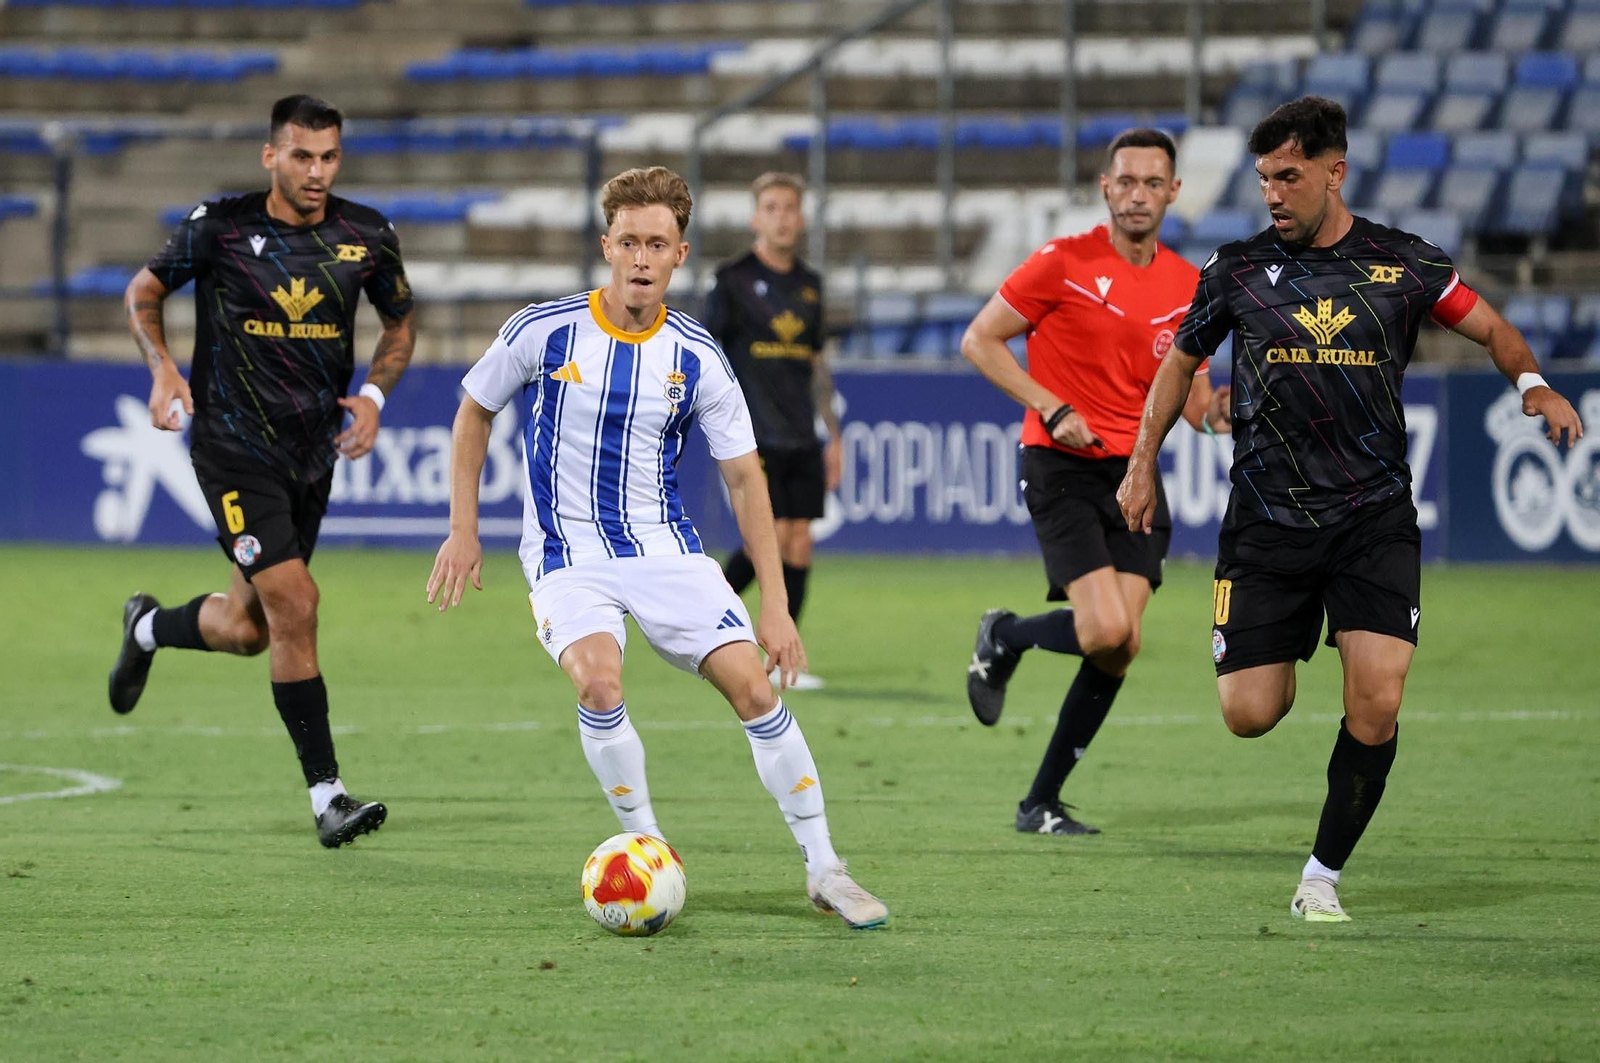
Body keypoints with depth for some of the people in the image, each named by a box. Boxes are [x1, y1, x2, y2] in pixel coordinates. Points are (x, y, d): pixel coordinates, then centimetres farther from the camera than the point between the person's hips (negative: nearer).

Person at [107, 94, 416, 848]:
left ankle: (147, 628, 46)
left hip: (314, 449, 5)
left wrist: (374, 395, -2)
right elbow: (144, 292, 6)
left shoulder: (366, 235, -1)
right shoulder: (220, 227, -9)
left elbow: (400, 323, 15)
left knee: (246, 629, 11)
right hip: (233, 444, -5)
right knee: (293, 604, -17)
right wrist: (163, 368, -11)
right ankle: (327, 797, -11)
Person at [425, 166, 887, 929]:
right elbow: (474, 411, 9)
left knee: (752, 684, -13)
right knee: (598, 680, -30)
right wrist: (463, 530, 4)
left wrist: (775, 604, -2)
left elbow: (743, 478, 3)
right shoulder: (544, 332, -8)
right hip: (568, 556, -2)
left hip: (667, 550, 2)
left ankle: (823, 870, -2)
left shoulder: (697, 359, -4)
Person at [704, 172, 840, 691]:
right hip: (756, 435, -5)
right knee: (773, 537, -14)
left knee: (800, 545, 0)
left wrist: (833, 436, 18)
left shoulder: (809, 284, 14)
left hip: (802, 439, 5)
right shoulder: (734, 279, -3)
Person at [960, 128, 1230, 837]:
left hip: (1135, 472, 5)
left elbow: (1192, 405, 14)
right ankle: (1004, 638, 13)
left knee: (1120, 650, -4)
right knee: (1106, 631, -20)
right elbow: (979, 340, -3)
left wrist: (1218, 411, -11)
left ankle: (1042, 803, 9)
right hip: (1061, 463, -5)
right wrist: (1053, 409, -14)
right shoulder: (1065, 263, -7)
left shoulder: (1188, 286, 8)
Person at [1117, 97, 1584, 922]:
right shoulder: (1237, 269, 3)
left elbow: (1492, 328, 11)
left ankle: (1323, 875, 4)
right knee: (1250, 714, -5)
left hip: (1375, 518, -1)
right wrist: (1142, 466, 14)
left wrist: (1532, 382, -10)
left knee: (1377, 706, -15)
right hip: (1266, 522, 1)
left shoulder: (1402, 264, 0)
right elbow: (1181, 361, 17)